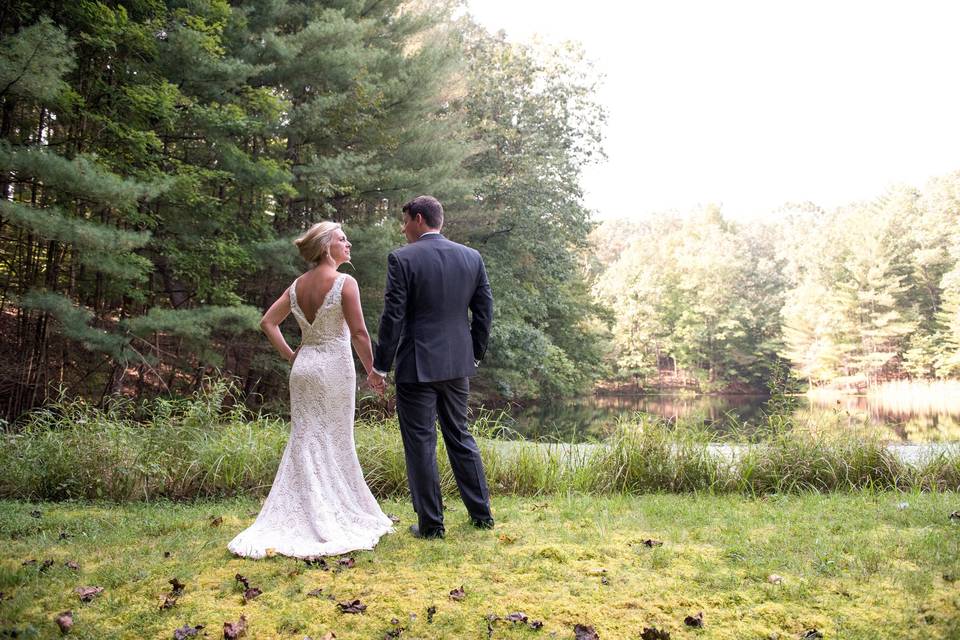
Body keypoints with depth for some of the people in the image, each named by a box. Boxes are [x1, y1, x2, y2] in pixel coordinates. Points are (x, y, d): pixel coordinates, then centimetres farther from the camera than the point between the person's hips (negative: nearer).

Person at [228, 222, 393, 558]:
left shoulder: (297, 285, 7)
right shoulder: (345, 283, -12)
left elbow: (267, 322, 9)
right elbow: (359, 334, -14)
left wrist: (290, 355, 11)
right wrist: (372, 370, -3)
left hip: (304, 367, 6)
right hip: (335, 367, -6)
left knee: (304, 440, 10)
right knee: (334, 443, 5)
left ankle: (298, 516, 13)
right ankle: (330, 517, 14)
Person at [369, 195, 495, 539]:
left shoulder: (402, 259, -10)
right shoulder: (471, 257, 4)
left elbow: (393, 317, -12)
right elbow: (485, 310, 7)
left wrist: (380, 366, -5)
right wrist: (474, 354, 18)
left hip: (417, 367, -5)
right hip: (458, 365, 6)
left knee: (420, 443, 5)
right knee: (460, 437, 19)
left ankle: (431, 523, 13)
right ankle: (481, 514, 25)